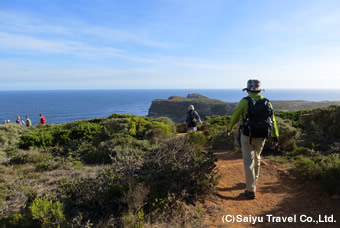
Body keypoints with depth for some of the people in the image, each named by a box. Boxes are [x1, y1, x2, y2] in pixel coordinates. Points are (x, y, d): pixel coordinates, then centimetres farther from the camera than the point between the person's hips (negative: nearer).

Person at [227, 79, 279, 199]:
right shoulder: (267, 102, 1)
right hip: (261, 136, 5)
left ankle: (251, 191, 5)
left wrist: (229, 128, 15)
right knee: (256, 158, 25)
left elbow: (235, 116, -2)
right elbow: (272, 120, 0)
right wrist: (275, 137, 4)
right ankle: (253, 181, 42)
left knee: (248, 162, 3)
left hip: (248, 136, -5)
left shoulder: (245, 101, -12)